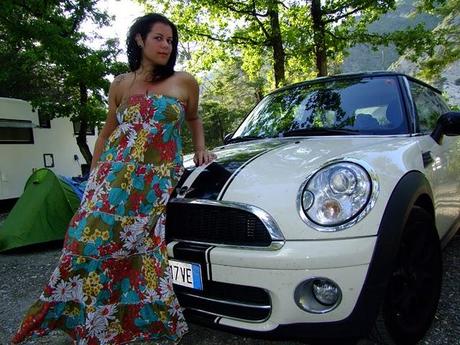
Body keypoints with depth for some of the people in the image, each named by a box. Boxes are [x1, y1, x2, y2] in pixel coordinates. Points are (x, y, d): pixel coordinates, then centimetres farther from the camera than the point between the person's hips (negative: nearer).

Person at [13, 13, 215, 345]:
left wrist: (200, 150, 13)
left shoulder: (184, 82, 7)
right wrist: (94, 174, 15)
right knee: (93, 233, -8)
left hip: (159, 178, -2)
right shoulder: (121, 85, 12)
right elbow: (107, 132, 19)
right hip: (115, 175, 2)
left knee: (143, 242, -7)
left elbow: (194, 119, 24)